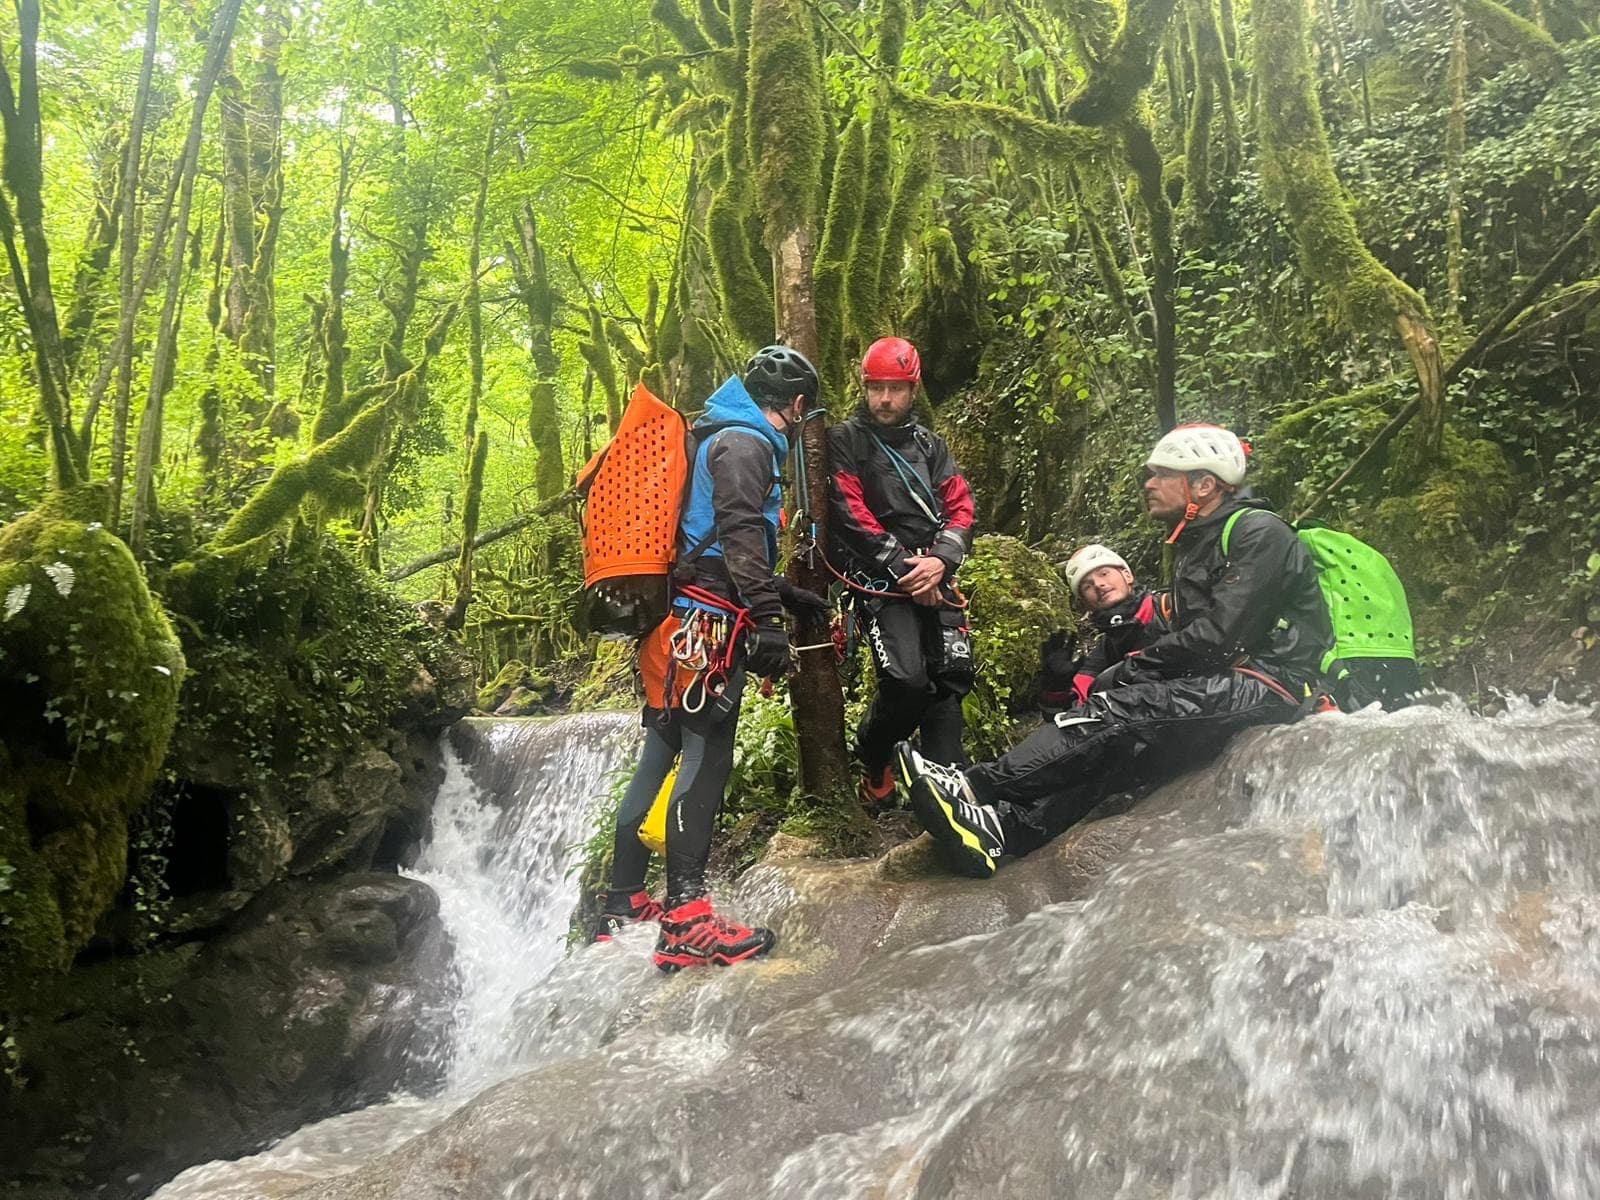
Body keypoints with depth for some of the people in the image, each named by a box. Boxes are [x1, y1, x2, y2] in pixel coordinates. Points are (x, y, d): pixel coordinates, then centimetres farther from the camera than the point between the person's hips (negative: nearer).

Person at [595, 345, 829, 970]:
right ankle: (686, 921, -13)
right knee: (705, 760, -12)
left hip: (682, 623, 10)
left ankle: (622, 905, 21)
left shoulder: (724, 438, 26)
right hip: (710, 624, -10)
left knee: (660, 759, 13)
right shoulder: (745, 443, -6)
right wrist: (768, 618, -26)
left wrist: (788, 594, 35)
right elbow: (741, 536, -20)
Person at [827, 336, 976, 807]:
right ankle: (872, 759, 9)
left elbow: (960, 506, 7)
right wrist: (903, 567, -14)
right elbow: (850, 515, -9)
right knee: (907, 682, -19)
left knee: (951, 678, -4)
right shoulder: (844, 442, 2)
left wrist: (940, 560, -12)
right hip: (879, 579, -5)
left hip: (934, 579, 5)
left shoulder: (931, 445, 17)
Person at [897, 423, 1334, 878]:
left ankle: (976, 787, -30)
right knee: (1114, 747, -16)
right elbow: (1187, 641, 16)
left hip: (1269, 684, -8)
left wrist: (1126, 672, -12)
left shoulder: (1260, 535, -9)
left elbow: (1218, 636, -19)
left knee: (1121, 710, -25)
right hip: (1220, 685, 8)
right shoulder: (1199, 546, 21)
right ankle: (1002, 827, -33)